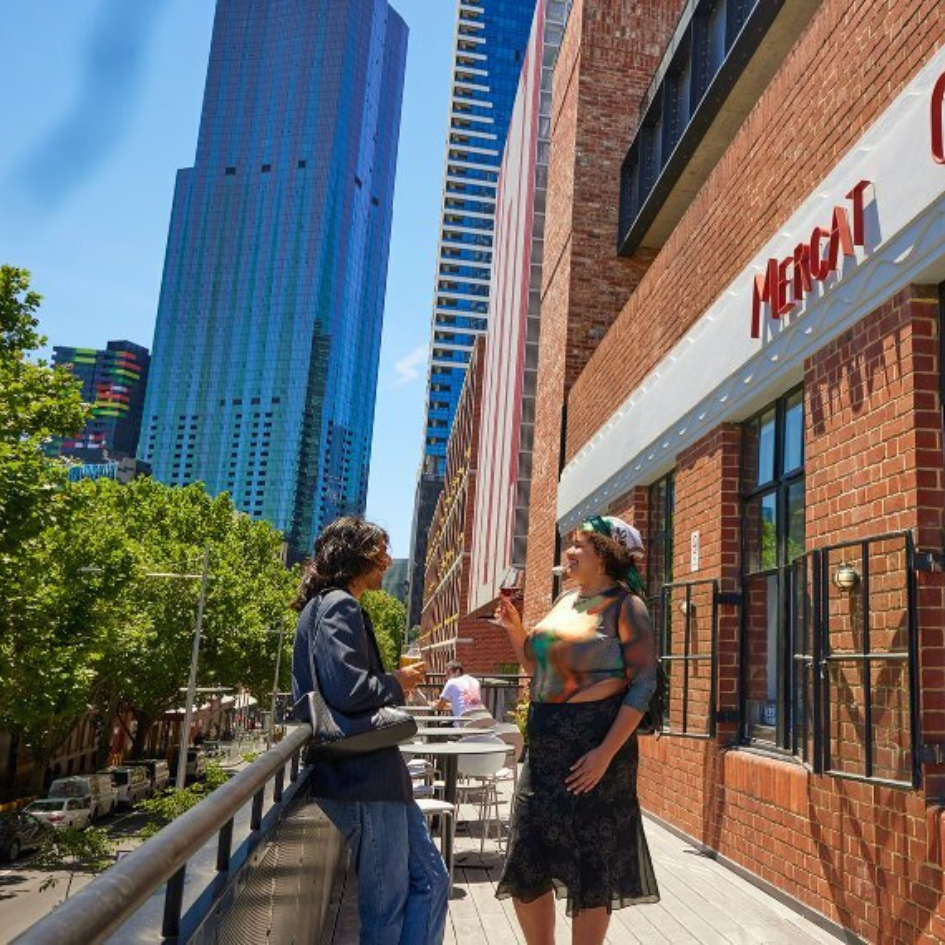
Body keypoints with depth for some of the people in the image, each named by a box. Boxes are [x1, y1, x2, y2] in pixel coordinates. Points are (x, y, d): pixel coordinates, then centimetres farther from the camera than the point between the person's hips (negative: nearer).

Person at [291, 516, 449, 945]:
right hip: (363, 777, -10)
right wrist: (397, 683, -9)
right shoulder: (339, 606, -14)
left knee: (430, 880, 14)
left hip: (369, 771, 10)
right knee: (387, 906, 2)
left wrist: (391, 685, 16)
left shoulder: (327, 605, 19)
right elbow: (348, 688, -28)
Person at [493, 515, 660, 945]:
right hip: (546, 743, 7)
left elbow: (644, 683, -15)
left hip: (595, 742, -7)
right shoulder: (565, 601, 12)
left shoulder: (624, 605, -7)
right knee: (525, 866, 10)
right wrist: (515, 627, 5)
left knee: (590, 868, 5)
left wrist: (606, 752, -22)